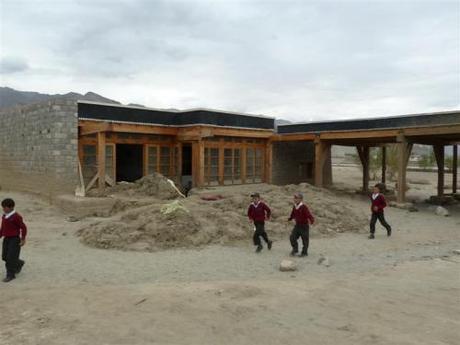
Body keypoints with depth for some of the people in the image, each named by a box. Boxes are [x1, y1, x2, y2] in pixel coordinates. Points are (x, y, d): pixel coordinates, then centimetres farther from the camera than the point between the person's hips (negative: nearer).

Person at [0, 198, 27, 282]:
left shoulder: (16, 217, -16)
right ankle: (19, 264, 35)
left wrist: (23, 239, -12)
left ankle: (10, 275, 4)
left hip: (15, 239, -8)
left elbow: (23, 228, -12)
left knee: (11, 257, -7)